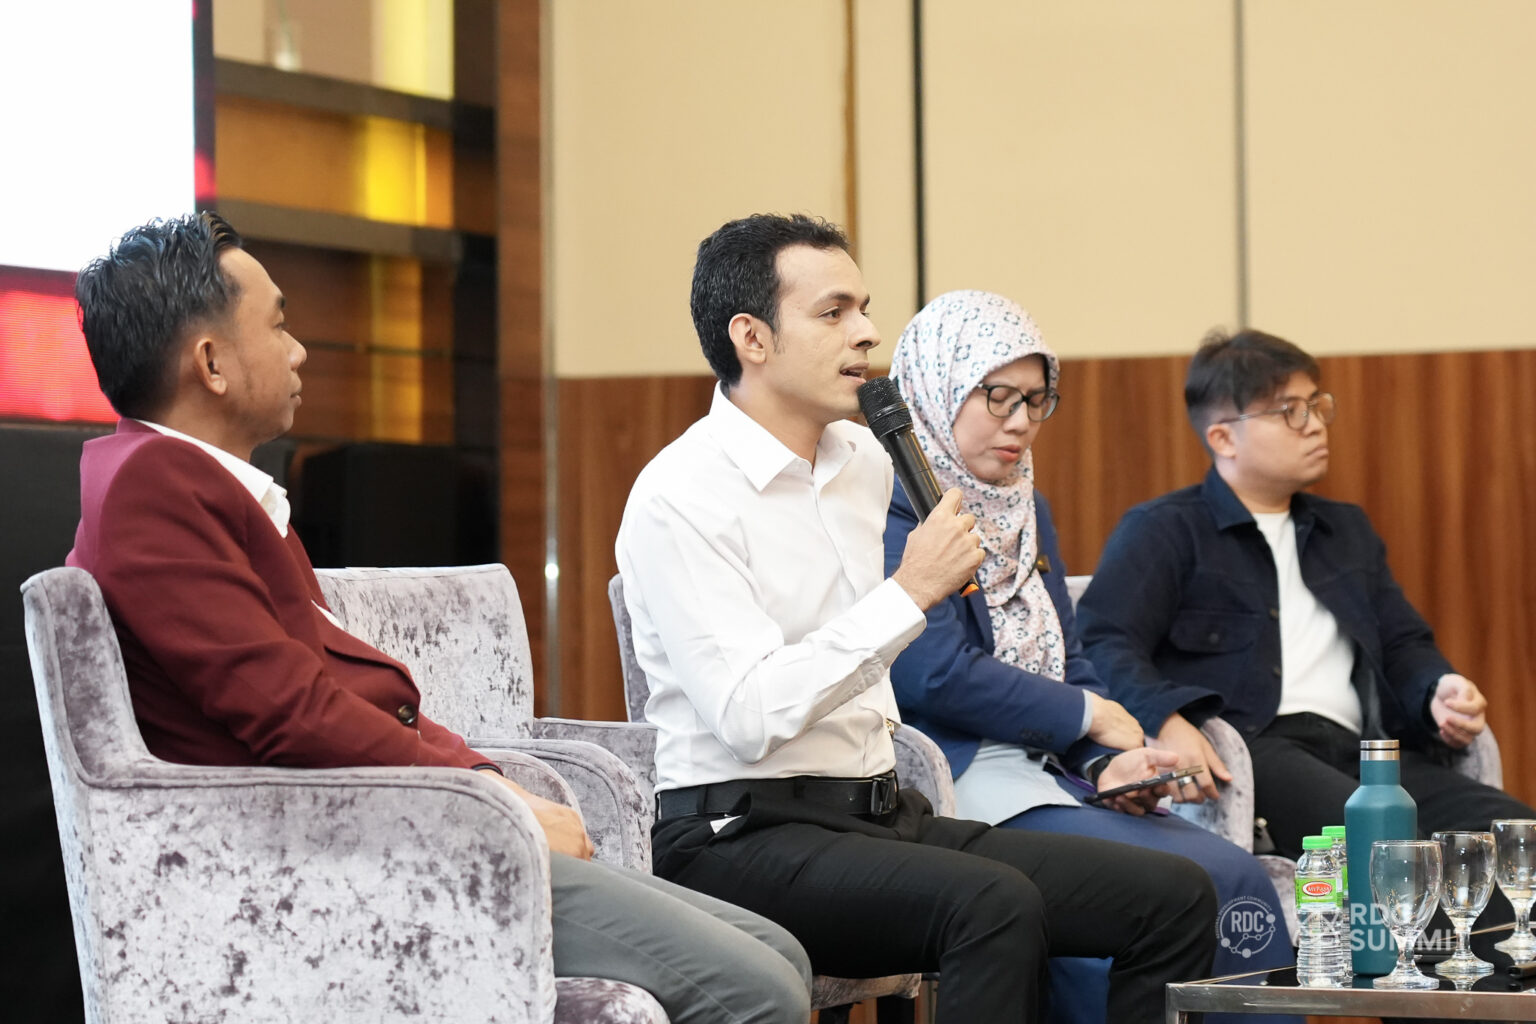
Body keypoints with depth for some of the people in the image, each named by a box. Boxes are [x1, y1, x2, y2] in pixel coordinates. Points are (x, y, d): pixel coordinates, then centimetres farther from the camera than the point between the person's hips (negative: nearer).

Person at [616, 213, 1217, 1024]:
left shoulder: (864, 461, 15)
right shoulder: (681, 499, -12)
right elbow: (749, 717, -22)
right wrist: (910, 592, -20)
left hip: (881, 815, 8)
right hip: (745, 836, -8)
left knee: (1174, 896, -7)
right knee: (995, 903, -36)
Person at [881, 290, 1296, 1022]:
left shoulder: (1026, 510, 22)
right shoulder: (890, 507, -7)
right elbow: (934, 673, -18)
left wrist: (1108, 765, -2)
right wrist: (1093, 717, -7)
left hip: (1050, 771, 9)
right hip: (958, 781, -9)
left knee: (1240, 875, -14)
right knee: (1192, 881, -26)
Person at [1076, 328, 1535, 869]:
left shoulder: (1348, 531, 32)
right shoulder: (1162, 532, 10)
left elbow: (1403, 645, 31)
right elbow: (1105, 642, -3)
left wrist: (1439, 692, 5)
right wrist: (1165, 721, -24)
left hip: (1352, 750, 6)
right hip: (1241, 750, -6)